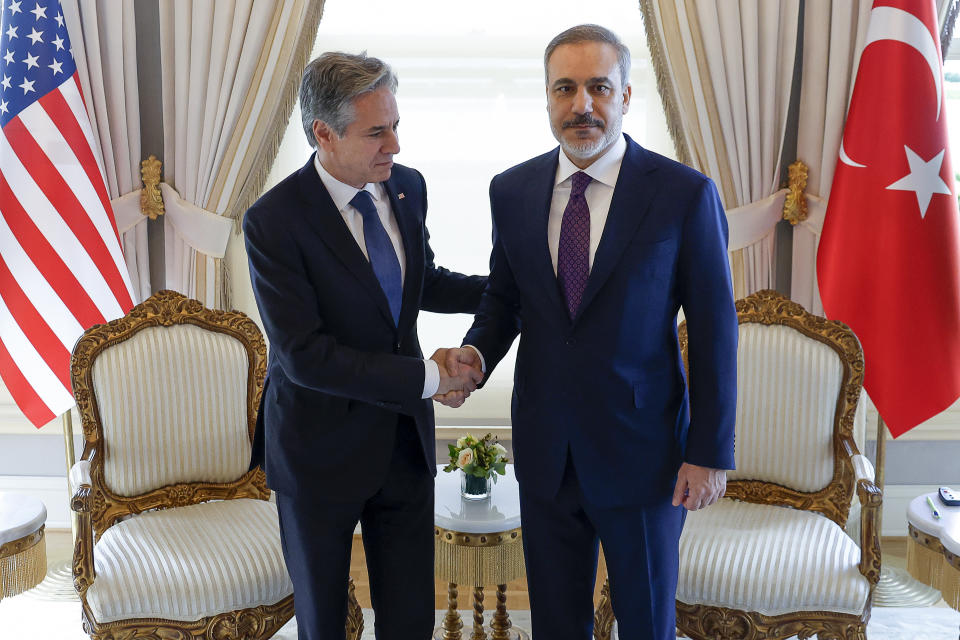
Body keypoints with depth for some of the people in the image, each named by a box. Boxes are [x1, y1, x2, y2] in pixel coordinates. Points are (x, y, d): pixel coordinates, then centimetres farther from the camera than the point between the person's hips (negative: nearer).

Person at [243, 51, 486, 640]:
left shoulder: (408, 187, -2)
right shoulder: (274, 221, -21)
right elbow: (304, 355, -24)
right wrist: (426, 377, -23)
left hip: (405, 440, 5)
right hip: (322, 451, -4)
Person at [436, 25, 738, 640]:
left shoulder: (685, 194, -12)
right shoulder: (512, 191, 0)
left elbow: (715, 329, -8)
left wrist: (711, 452, -8)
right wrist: (476, 352, -11)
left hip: (642, 450, -3)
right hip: (545, 448, 3)